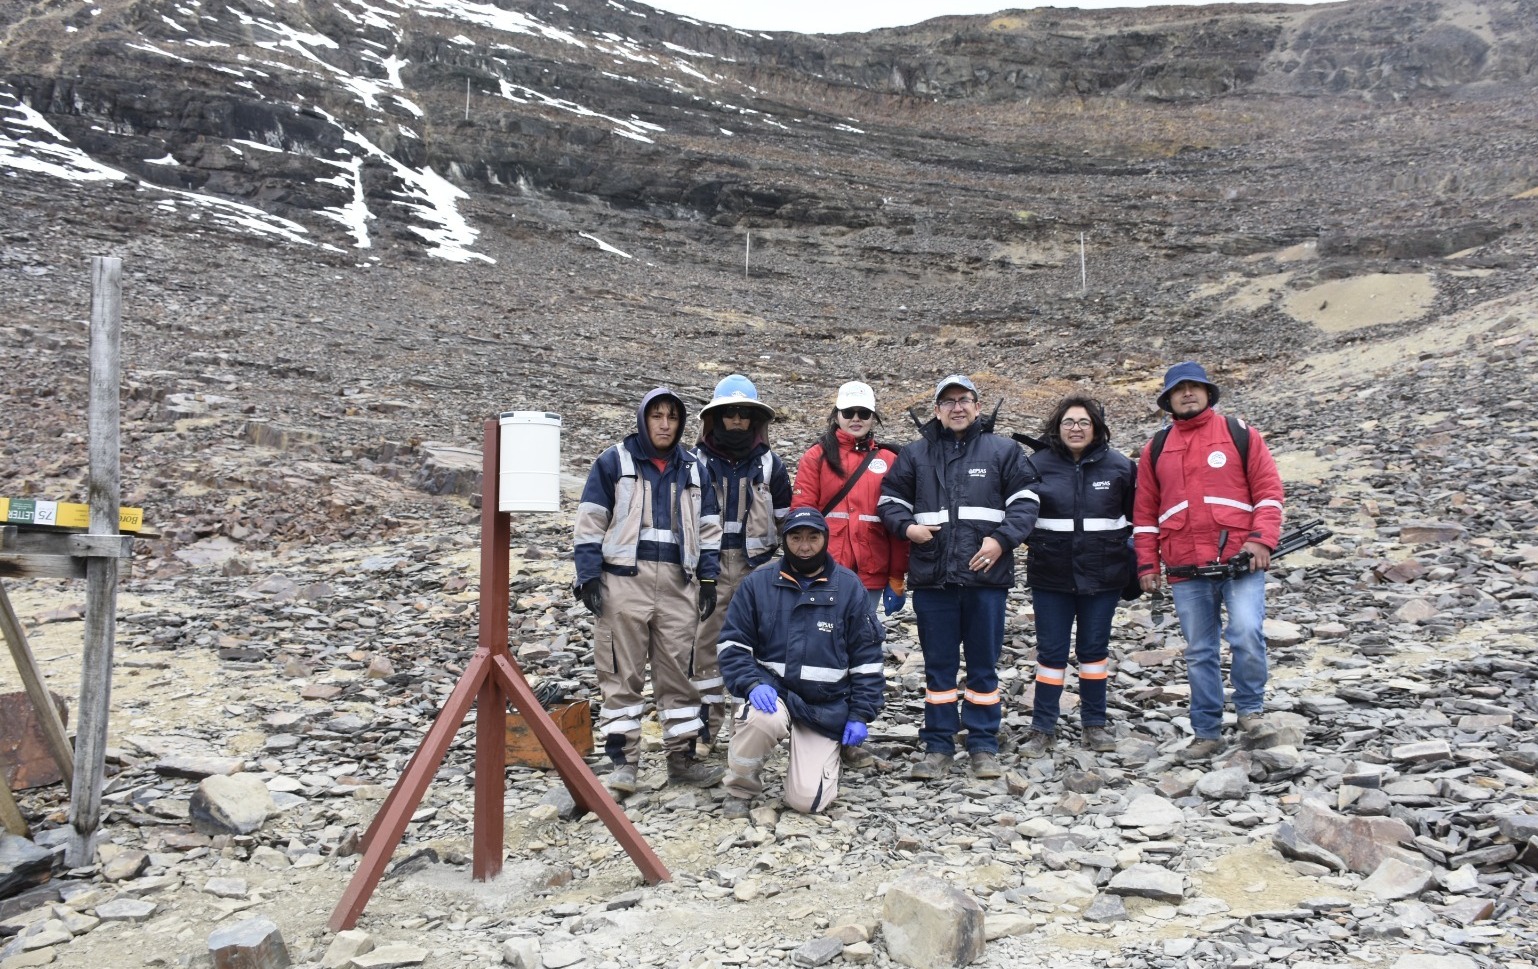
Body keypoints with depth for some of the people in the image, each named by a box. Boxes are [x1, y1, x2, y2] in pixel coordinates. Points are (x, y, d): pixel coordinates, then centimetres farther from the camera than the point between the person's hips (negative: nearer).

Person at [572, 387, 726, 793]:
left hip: (678, 584, 3)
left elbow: (708, 528, 17)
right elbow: (590, 523, 0)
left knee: (679, 671, 5)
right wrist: (589, 576, -8)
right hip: (625, 579, -3)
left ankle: (682, 757, 14)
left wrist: (708, 579, 8)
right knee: (622, 672, -2)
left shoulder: (693, 469, 15)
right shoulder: (613, 462, 3)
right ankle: (623, 761, 4)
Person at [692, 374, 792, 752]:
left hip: (756, 567, 1)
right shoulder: (697, 462, 4)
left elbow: (786, 519, 14)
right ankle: (710, 724, 10)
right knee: (707, 645, 1)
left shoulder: (770, 464, 9)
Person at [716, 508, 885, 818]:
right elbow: (733, 644, 0)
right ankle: (740, 789, -6)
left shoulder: (849, 587, 0)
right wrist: (753, 684, -18)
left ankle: (825, 753, 27)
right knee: (761, 720, -36)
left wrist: (860, 715, -1)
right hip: (773, 691, 0)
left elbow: (867, 657, 3)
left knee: (806, 800, -10)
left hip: (826, 708, 0)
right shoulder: (758, 584, 0)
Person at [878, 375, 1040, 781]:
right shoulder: (915, 454, 11)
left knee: (983, 664, 6)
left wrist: (1001, 539, -11)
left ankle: (983, 746, 17)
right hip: (932, 577, 1)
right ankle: (938, 747, 17)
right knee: (938, 665, 8)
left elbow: (1025, 502, 3)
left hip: (986, 575, -1)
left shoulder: (1003, 451, 7)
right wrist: (907, 527, -4)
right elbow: (890, 499, 15)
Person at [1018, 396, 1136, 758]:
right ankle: (1043, 728, 12)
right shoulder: (1037, 465, -2)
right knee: (1050, 650, 4)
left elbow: (1135, 517, 10)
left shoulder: (1120, 466, 1)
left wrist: (1128, 559, 7)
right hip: (1051, 576, 0)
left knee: (1095, 648, 10)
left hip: (1102, 576, 1)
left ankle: (1095, 724, 22)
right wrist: (1035, 540, 2)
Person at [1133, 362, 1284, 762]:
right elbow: (1145, 513, 14)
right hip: (1185, 571, 3)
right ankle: (1207, 732, 18)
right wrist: (1147, 565, 8)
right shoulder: (1156, 449, 13)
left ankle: (1250, 707, 5)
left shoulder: (1240, 434, 6)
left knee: (1247, 635, -19)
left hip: (1240, 561, -3)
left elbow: (1268, 489, 1)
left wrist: (1262, 539, -11)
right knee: (1199, 654, 8)